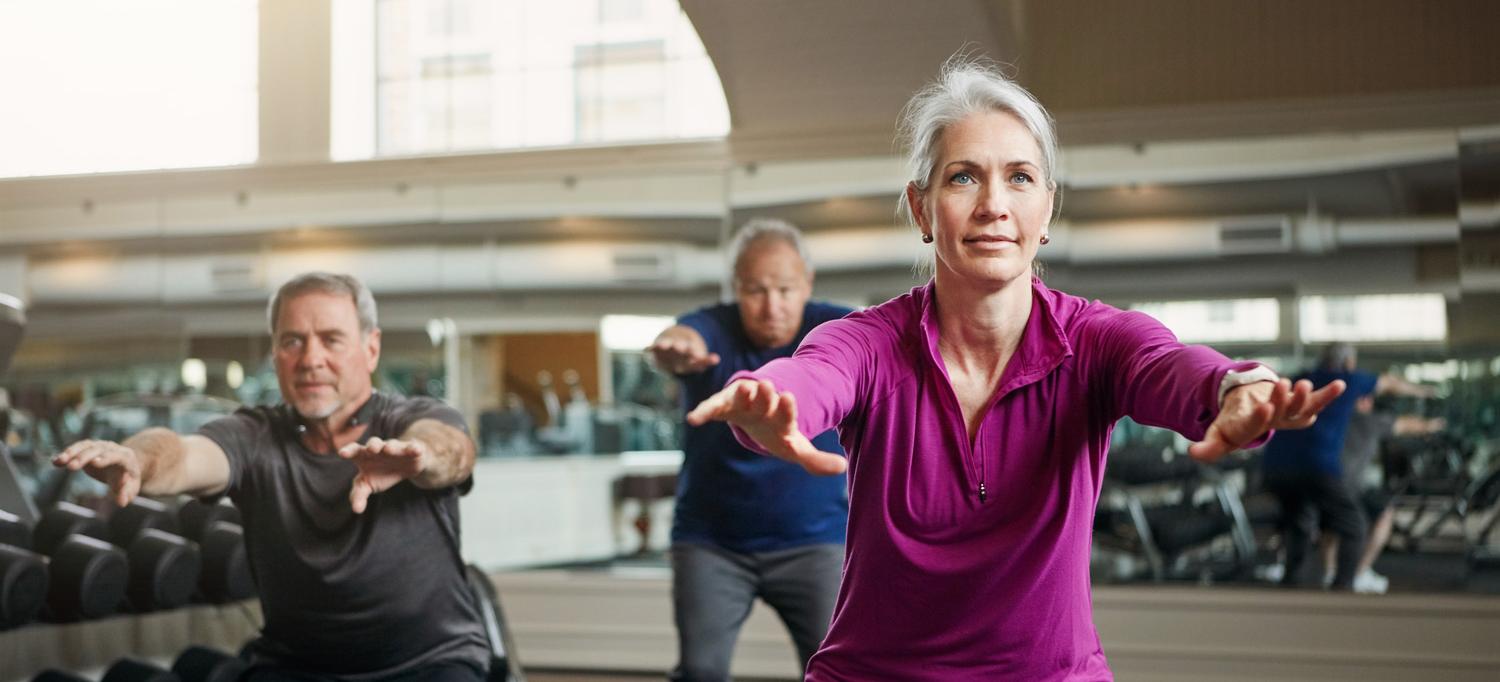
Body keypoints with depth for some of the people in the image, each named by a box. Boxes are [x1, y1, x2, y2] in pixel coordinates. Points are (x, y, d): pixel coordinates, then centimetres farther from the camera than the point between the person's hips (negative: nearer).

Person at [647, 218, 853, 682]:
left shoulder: (830, 329, -9)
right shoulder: (713, 329, -13)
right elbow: (687, 337, -36)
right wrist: (675, 349, -62)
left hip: (812, 540, 0)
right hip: (711, 542, 0)